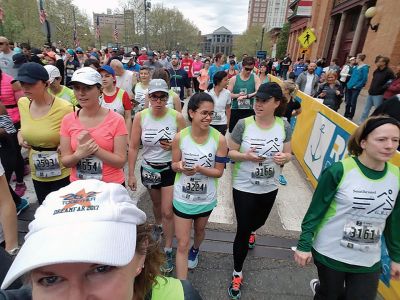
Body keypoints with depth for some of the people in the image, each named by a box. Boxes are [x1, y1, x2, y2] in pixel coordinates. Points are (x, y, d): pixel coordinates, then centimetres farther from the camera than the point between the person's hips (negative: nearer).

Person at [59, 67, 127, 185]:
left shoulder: (116, 120, -15)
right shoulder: (68, 120, -5)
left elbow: (121, 161, -16)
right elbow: (65, 161, -3)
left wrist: (93, 147, -26)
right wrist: (79, 154, -23)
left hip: (111, 186, -3)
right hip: (78, 186, 3)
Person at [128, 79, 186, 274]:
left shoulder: (177, 117, -14)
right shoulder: (140, 117, -10)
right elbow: (133, 147, -6)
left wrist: (174, 146, -26)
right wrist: (131, 174, -6)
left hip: (170, 168, -2)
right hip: (149, 168, 2)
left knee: (168, 211, -1)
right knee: (156, 203, 24)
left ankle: (168, 251, 20)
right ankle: (158, 227, 57)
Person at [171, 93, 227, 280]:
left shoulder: (219, 139, -18)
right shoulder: (180, 137, -17)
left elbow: (219, 172, -12)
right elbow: (174, 165, -3)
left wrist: (200, 169, -30)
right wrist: (180, 166, -27)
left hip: (206, 198, 2)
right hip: (183, 198, -1)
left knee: (199, 230, 30)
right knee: (182, 244, 6)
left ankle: (195, 251, 65)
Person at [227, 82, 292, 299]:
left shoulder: (284, 126, -8)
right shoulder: (243, 124, -17)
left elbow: (288, 154, 2)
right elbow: (229, 153, -9)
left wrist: (284, 158, -22)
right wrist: (245, 155, -29)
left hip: (270, 187, 4)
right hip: (244, 187, -3)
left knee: (259, 222, 28)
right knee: (243, 230, 4)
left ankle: (250, 231, 68)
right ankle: (237, 274, 29)